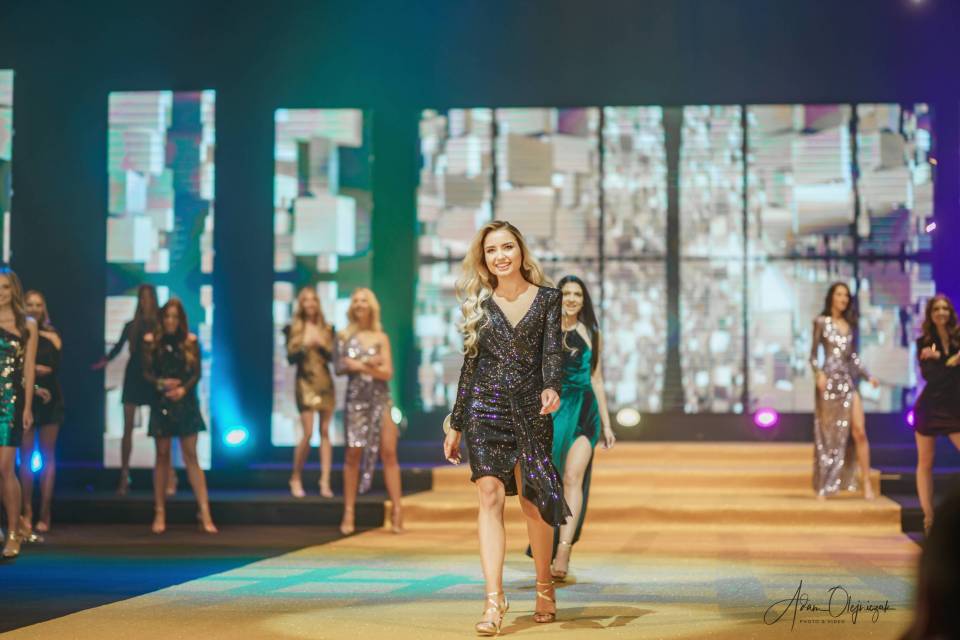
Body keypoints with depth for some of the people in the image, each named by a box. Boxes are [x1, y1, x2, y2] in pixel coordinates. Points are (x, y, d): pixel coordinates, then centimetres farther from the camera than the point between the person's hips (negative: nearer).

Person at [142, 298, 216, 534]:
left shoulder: (190, 341, 1)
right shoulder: (153, 341, 2)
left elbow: (197, 373, 0)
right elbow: (146, 372, 2)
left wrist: (183, 388, -17)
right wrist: (160, 382, -18)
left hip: (186, 402, 0)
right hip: (161, 403, 1)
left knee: (191, 456, -3)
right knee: (162, 456, 5)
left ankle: (205, 513, -6)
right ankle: (160, 513, 11)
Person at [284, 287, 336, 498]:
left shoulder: (327, 329, 9)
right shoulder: (293, 329, 3)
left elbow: (334, 356, 3)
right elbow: (291, 358, -3)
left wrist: (321, 345, -13)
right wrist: (306, 345, -16)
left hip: (325, 383, 3)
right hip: (305, 383, -3)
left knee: (325, 432, 0)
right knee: (308, 433, -10)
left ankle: (325, 482, -1)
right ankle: (296, 479, 6)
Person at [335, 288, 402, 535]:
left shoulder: (381, 338, 6)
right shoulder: (345, 336, 7)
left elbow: (387, 372, -2)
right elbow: (339, 368, -1)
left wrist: (360, 365, -9)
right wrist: (368, 363, -12)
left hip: (381, 400, 0)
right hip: (355, 399, 0)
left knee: (389, 453, -5)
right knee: (353, 453, -1)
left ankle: (397, 510, -5)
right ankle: (349, 512, 4)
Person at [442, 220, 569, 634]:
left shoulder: (547, 298, 5)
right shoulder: (479, 303, 9)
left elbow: (552, 351, -5)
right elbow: (470, 363, 12)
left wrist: (552, 387, -27)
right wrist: (455, 424, 12)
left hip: (530, 410, -1)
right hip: (485, 408, 1)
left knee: (533, 502, 3)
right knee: (490, 495, -11)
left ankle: (545, 586, 24)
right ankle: (494, 600, -15)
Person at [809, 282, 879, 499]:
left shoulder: (849, 324, 15)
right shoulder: (821, 322, 2)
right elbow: (814, 354, 0)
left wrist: (868, 376, 13)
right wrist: (819, 373, -17)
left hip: (849, 381, 4)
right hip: (830, 381, -4)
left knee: (859, 432, -6)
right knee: (827, 434, -1)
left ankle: (867, 484, -5)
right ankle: (823, 487, 6)